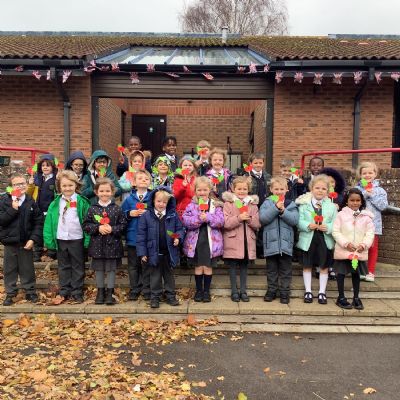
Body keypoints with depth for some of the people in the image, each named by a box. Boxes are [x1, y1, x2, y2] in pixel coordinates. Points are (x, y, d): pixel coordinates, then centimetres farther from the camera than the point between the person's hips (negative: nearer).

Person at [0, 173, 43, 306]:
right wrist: (13, 209, -21)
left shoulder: (31, 202, -2)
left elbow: (38, 222, -3)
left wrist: (33, 239, -10)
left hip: (26, 242, 0)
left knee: (27, 269, 9)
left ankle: (30, 291, 24)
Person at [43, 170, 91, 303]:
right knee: (63, 267, 14)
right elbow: (49, 221, 2)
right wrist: (49, 240, -4)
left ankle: (77, 292, 19)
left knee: (78, 267, 8)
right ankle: (64, 292, 25)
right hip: (61, 239, 3)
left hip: (77, 240, -3)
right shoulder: (55, 203, 3)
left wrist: (87, 240, -12)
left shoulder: (82, 202, -5)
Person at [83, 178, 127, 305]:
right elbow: (86, 225, 0)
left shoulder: (117, 208, -3)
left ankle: (110, 293, 19)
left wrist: (112, 229, -17)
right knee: (99, 269, 12)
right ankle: (100, 292, 26)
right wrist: (98, 228, -15)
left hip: (112, 244, -1)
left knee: (111, 269, 7)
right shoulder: (93, 209, 0)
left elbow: (123, 225, -3)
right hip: (97, 244, 1)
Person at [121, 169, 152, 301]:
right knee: (133, 265, 11)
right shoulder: (129, 199, 4)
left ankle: (147, 290, 20)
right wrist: (130, 214, -12)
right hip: (133, 237, 2)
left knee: (147, 265, 8)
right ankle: (134, 290, 23)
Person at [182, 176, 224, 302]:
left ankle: (206, 291, 22)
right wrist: (198, 219, -24)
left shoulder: (216, 205, 0)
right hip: (195, 240, 1)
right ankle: (198, 290, 26)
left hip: (211, 241, 0)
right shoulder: (191, 205, 1)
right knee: (198, 267, 11)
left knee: (208, 267, 8)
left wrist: (208, 218, -23)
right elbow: (185, 220, -10)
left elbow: (220, 221, -11)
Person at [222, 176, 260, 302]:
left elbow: (258, 224, 3)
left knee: (244, 266, 11)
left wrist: (249, 219, -14)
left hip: (247, 241, 3)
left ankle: (243, 291, 21)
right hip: (233, 241, -2)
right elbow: (225, 223, -13)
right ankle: (234, 291, 17)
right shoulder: (228, 204, -3)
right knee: (232, 266, 5)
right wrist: (239, 218, -21)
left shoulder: (253, 204, 8)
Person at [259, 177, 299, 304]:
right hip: (271, 242, 0)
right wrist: (276, 208, -20)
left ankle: (285, 291, 19)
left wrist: (283, 211, -19)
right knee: (271, 268, 12)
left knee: (285, 269, 8)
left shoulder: (291, 204, 3)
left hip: (286, 242, 0)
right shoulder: (267, 203, 2)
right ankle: (271, 290, 24)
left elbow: (295, 220, -9)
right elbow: (263, 218, -13)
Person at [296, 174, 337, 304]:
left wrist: (328, 227, -21)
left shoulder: (331, 206, 3)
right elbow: (299, 221, -7)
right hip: (308, 239, -1)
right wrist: (308, 225, -24)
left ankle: (322, 292, 23)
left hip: (325, 240, 1)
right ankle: (308, 291, 23)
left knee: (324, 266, 9)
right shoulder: (304, 204, -3)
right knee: (307, 266, 9)